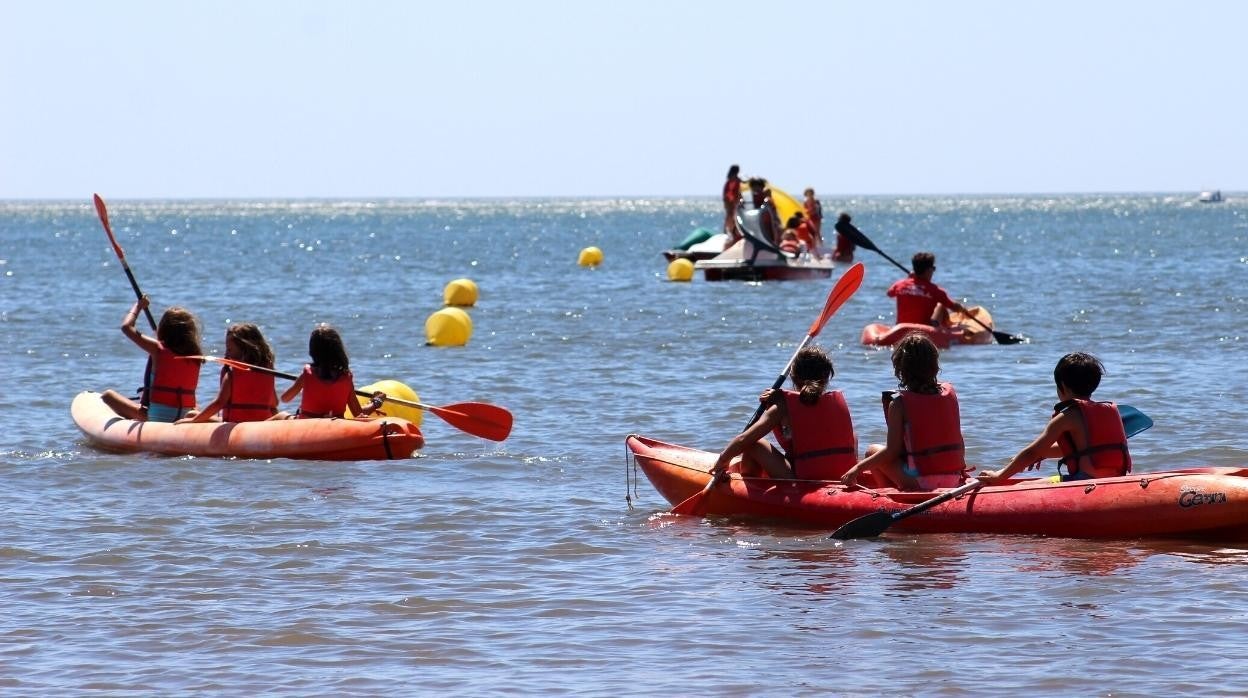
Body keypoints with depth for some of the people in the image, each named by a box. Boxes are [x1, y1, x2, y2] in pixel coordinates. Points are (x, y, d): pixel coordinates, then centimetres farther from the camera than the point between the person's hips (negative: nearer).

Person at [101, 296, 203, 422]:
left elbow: (126, 327, -6)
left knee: (108, 395, 3)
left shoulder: (158, 349, -12)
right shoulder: (194, 356, 1)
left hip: (157, 415, -6)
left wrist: (138, 306, 8)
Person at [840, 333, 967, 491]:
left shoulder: (899, 403, -8)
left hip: (920, 482, -5)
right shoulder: (949, 393, 4)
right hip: (954, 480, 5)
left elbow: (892, 451, -10)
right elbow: (960, 447, 8)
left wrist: (858, 468, -1)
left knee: (872, 451, 17)